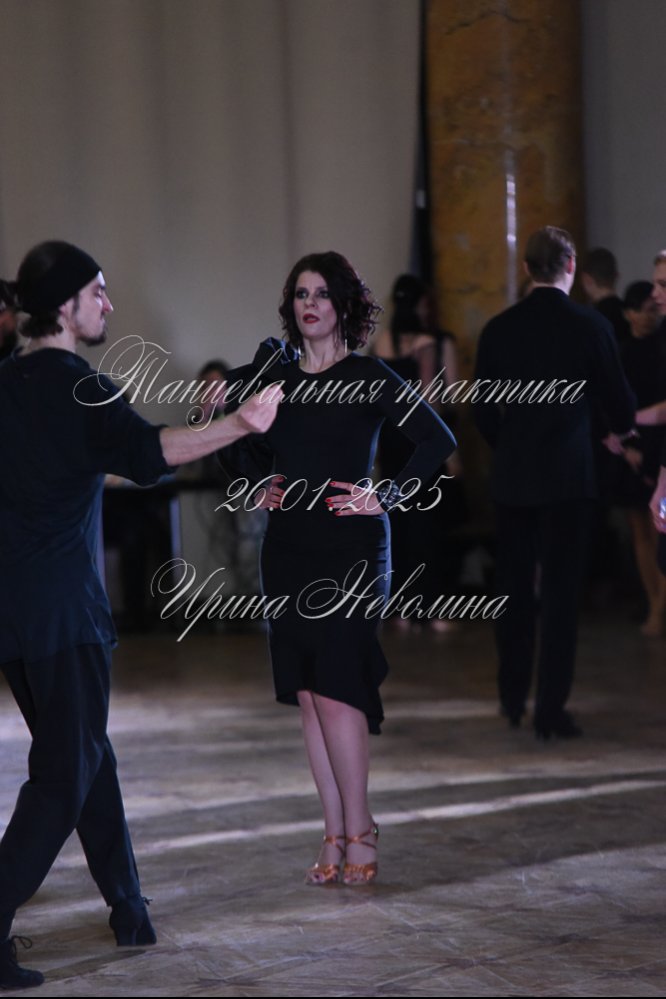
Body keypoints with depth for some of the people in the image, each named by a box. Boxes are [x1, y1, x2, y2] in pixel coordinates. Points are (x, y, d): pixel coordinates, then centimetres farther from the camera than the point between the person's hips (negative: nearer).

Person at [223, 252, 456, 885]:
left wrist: (385, 498, -12)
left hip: (350, 547, -6)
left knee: (334, 688, -11)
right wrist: (262, 482, 12)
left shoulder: (367, 378, -5)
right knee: (306, 695, 5)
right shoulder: (274, 374, 10)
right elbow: (242, 440, 28)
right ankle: (336, 832, 12)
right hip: (288, 546, 6)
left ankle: (357, 830, 0)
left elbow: (438, 440, -10)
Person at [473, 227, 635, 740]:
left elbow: (484, 411, 3)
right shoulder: (591, 327, -9)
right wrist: (623, 428, 22)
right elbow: (619, 401, -1)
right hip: (568, 474, -3)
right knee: (561, 591, 1)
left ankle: (513, 699, 24)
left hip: (512, 475, 3)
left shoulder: (499, 329, -1)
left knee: (515, 588, 14)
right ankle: (551, 709, -1)